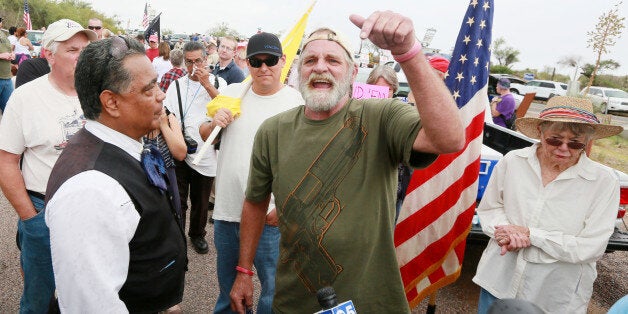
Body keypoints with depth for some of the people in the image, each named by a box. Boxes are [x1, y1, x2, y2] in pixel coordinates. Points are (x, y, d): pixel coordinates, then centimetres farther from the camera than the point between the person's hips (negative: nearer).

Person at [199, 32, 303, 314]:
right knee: (227, 283, 24)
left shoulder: (295, 102, -8)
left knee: (273, 286, 9)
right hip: (226, 209, 4)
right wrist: (214, 123, -7)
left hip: (269, 216, -4)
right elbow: (205, 136, 15)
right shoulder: (232, 93, 4)